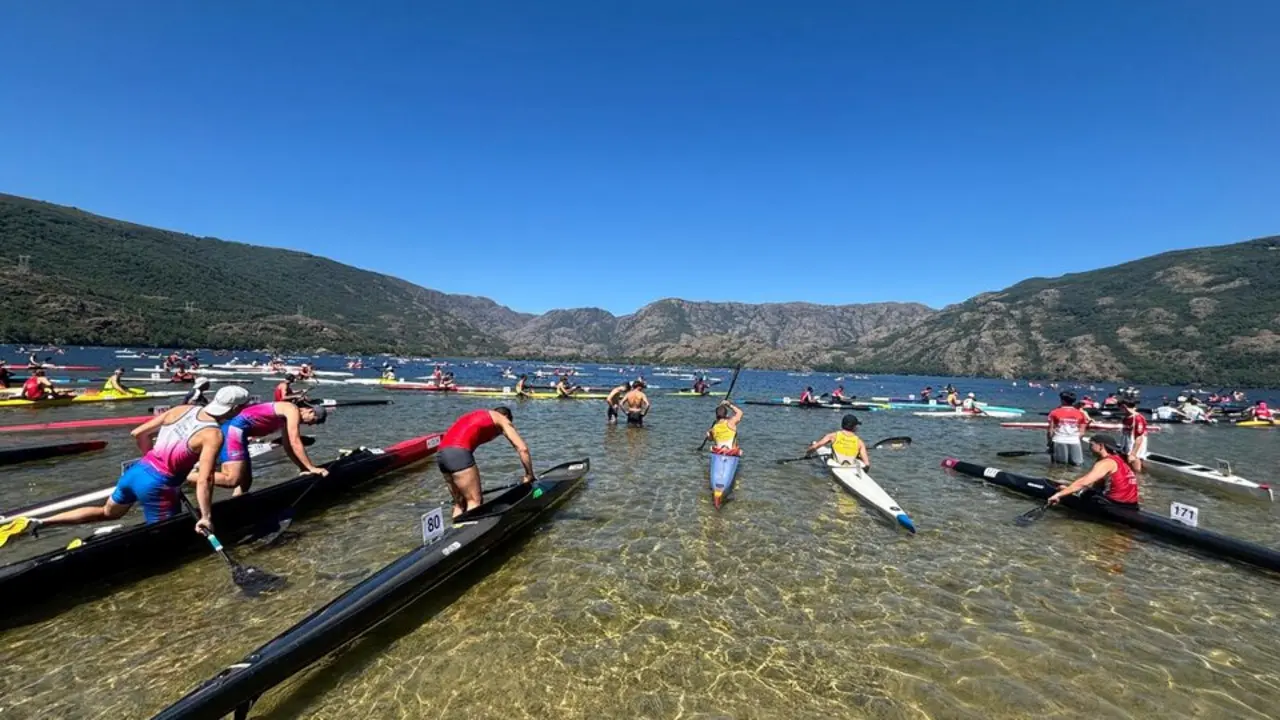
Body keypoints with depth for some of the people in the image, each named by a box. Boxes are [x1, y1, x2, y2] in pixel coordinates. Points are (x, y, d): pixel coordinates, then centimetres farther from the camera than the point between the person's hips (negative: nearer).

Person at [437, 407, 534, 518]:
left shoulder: (476, 416, 34)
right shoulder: (502, 420, 15)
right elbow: (522, 448, 7)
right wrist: (529, 475, 17)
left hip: (441, 453, 8)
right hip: (458, 452, -8)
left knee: (459, 504, 15)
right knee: (475, 502, -3)